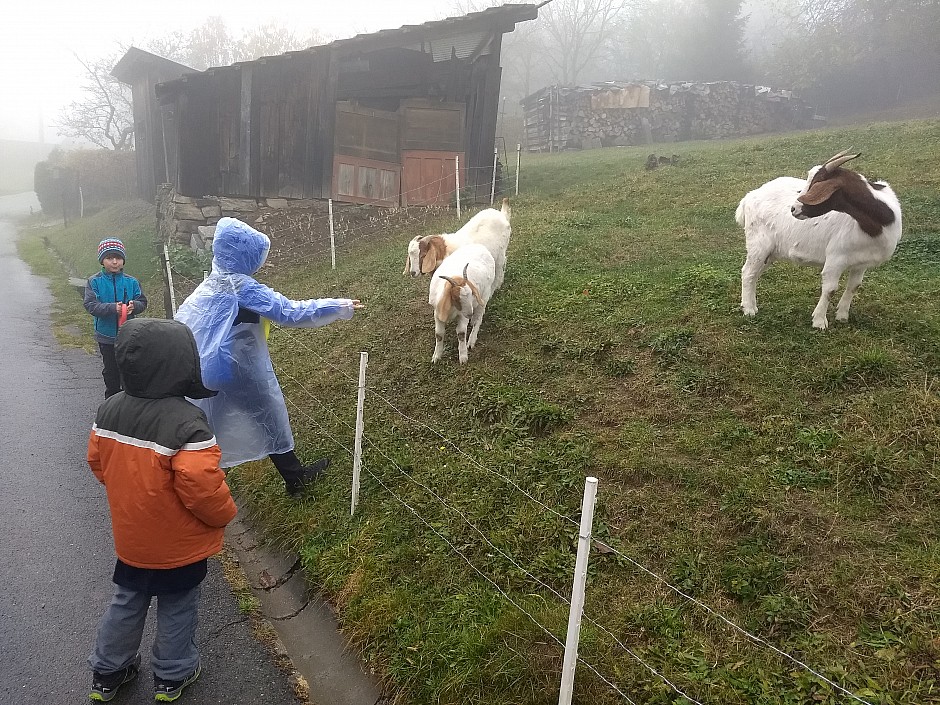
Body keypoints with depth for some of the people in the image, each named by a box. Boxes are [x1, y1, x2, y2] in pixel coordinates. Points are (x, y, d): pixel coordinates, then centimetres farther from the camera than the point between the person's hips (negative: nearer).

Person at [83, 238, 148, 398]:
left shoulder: (131, 282, -2)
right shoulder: (94, 282, -6)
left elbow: (142, 302, 0)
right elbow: (90, 305, -14)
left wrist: (134, 306, -24)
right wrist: (112, 308, -29)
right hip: (106, 336, -1)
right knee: (111, 370, 14)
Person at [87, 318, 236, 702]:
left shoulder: (109, 410, -10)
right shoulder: (187, 424, -32)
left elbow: (98, 463, 4)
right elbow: (202, 487, -31)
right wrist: (224, 514, -10)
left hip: (130, 538, 6)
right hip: (178, 545, -5)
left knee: (126, 603, 26)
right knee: (176, 610, 18)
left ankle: (106, 673, 42)